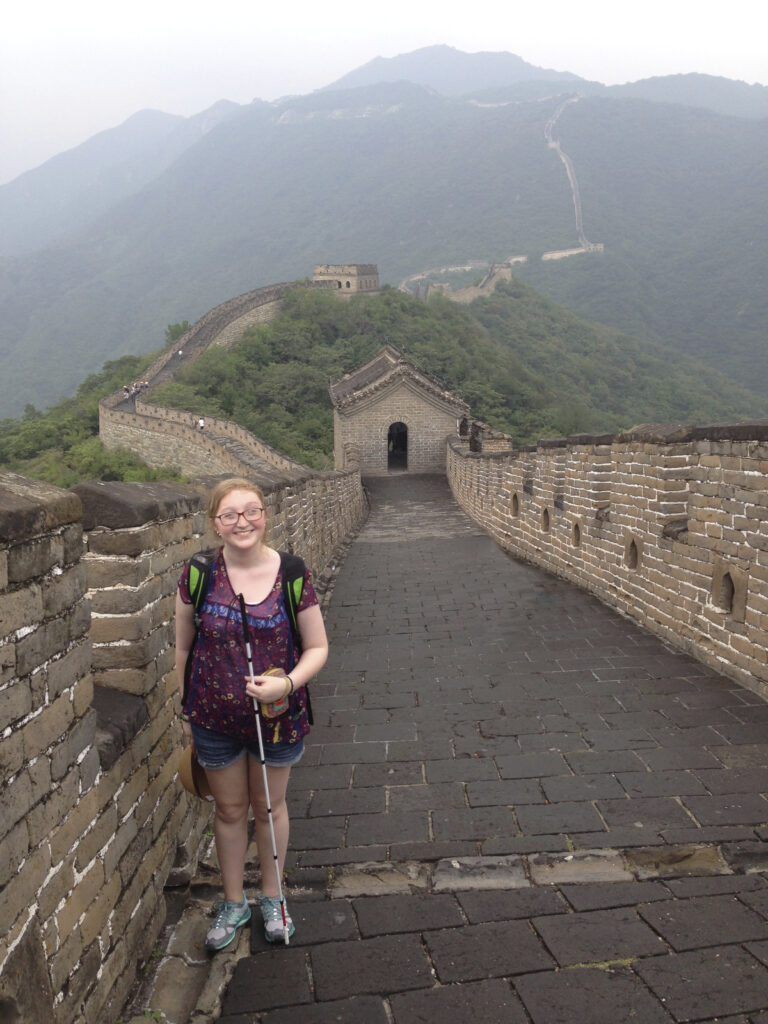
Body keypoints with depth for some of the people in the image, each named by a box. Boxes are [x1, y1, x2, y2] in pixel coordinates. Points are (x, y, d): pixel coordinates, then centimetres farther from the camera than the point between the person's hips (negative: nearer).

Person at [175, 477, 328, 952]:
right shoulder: (199, 575, -10)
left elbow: (317, 647, -5)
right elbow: (185, 647, 2)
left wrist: (288, 683, -23)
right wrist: (187, 709, 7)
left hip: (277, 716, 0)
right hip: (215, 719, 1)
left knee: (269, 806, 19)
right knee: (230, 810, 18)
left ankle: (272, 898, 42)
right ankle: (233, 903, 41)